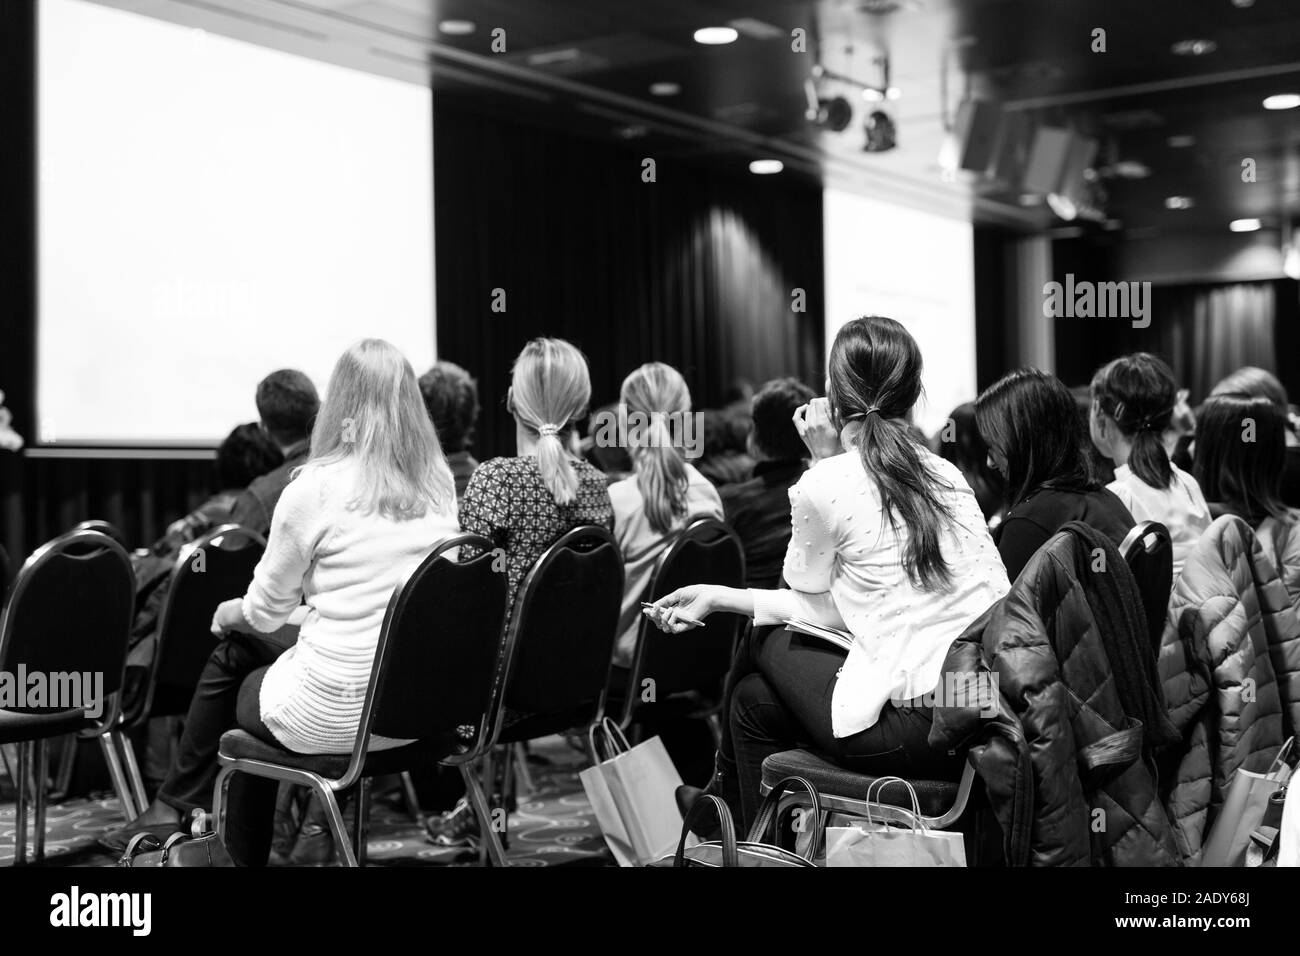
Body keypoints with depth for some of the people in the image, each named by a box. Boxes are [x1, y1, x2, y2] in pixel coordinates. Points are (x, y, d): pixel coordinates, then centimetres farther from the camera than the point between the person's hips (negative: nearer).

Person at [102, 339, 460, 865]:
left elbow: (266, 609, -1)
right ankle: (177, 806, 34)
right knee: (236, 652, 23)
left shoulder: (315, 487, -13)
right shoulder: (440, 484, 3)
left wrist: (231, 612, 21)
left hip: (339, 712, -5)